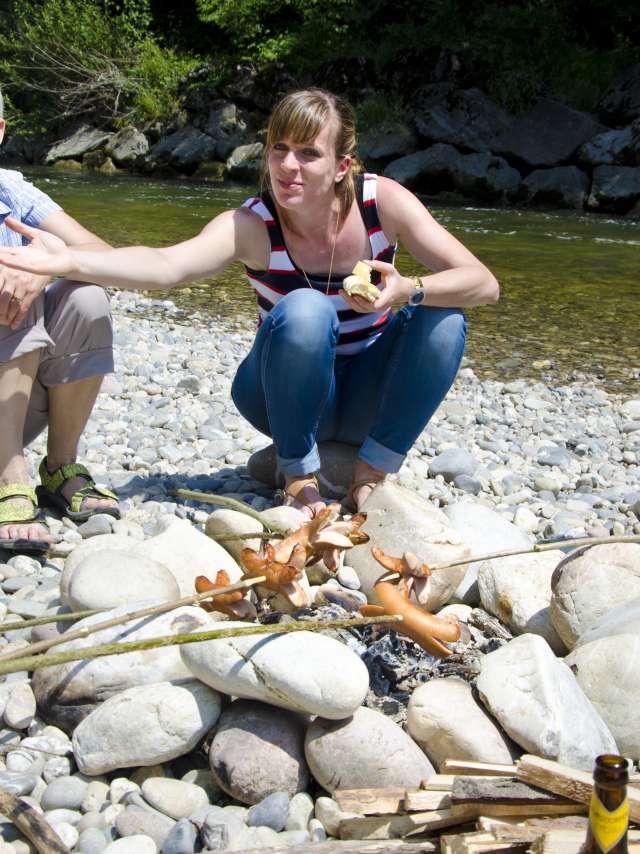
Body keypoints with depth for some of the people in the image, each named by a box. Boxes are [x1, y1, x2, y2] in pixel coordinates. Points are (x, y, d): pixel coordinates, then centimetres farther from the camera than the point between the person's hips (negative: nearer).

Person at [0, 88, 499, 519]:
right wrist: (69, 261, -57)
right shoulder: (252, 226, -20)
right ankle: (300, 474, -15)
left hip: (366, 395, 2)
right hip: (288, 395, -2)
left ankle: (372, 474, -13)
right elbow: (166, 266, -40)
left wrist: (408, 290, -39)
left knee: (443, 316, -24)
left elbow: (484, 285, -20)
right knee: (305, 310, -33)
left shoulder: (382, 201, -16)